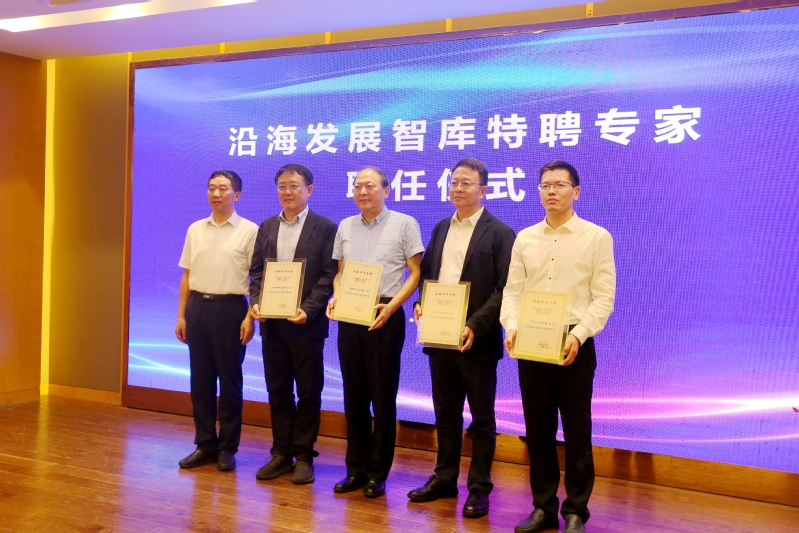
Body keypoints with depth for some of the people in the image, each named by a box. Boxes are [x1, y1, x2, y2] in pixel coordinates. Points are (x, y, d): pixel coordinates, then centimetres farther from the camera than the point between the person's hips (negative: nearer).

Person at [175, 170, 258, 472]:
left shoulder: (249, 231, -3)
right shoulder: (195, 230, 11)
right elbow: (187, 275, 12)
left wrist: (250, 317, -12)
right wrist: (181, 315, 8)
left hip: (230, 308, -4)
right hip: (197, 307, 4)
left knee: (230, 380, 4)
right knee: (200, 379, 9)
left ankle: (227, 448, 15)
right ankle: (205, 444, 20)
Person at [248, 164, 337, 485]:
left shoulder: (325, 228, -3)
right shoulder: (266, 227, 13)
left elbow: (329, 275, -8)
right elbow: (256, 271, 11)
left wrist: (308, 309, -19)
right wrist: (256, 301, -6)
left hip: (306, 322, -4)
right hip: (271, 322, 5)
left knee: (308, 392, 5)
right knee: (277, 390, 11)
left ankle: (304, 456, 15)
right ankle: (281, 454, 20)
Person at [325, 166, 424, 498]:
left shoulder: (404, 224, -1)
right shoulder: (345, 227, 13)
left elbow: (416, 272, -3)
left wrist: (391, 306, -15)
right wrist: (336, 297, -2)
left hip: (385, 317, -4)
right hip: (349, 317, 5)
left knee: (383, 397, 2)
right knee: (354, 395, 9)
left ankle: (377, 473, 12)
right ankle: (356, 468, 20)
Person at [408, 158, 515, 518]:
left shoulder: (500, 234, -7)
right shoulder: (440, 229, 13)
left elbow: (504, 289, -13)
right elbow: (426, 273, 16)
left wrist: (475, 327, -22)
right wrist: (420, 305, -3)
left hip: (476, 339, -6)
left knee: (481, 417, 6)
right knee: (445, 413, 15)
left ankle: (479, 488, 16)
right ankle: (444, 479, 27)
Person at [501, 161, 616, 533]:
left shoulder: (596, 237, -1)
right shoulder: (525, 238, 10)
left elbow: (603, 297, -6)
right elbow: (512, 290, 7)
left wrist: (578, 334, -19)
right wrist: (512, 328, -10)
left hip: (573, 344, -3)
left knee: (576, 431, 4)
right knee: (538, 429, 10)